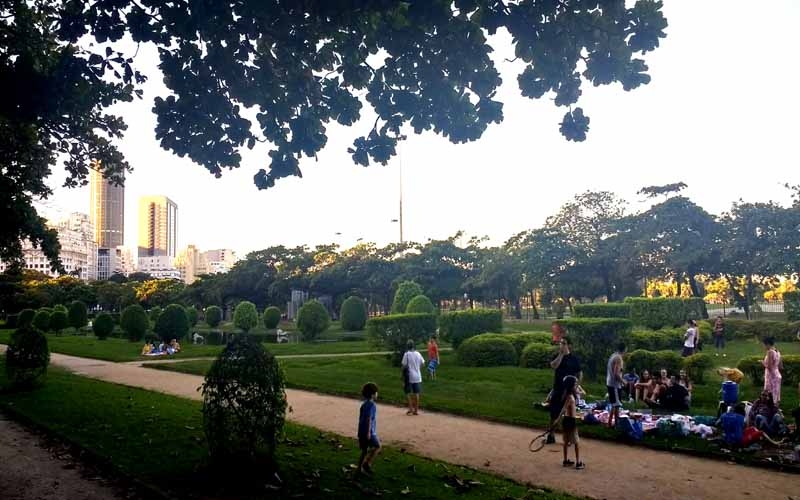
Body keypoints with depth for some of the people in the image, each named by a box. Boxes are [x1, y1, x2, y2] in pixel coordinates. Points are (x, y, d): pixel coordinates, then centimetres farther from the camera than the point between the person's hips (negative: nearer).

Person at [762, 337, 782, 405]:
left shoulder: (770, 352, -17)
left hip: (771, 376, -9)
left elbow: (769, 366, -21)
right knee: (776, 394, 13)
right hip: (777, 375, 9)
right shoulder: (777, 352, 9)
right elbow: (780, 366, 14)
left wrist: (762, 362, -5)